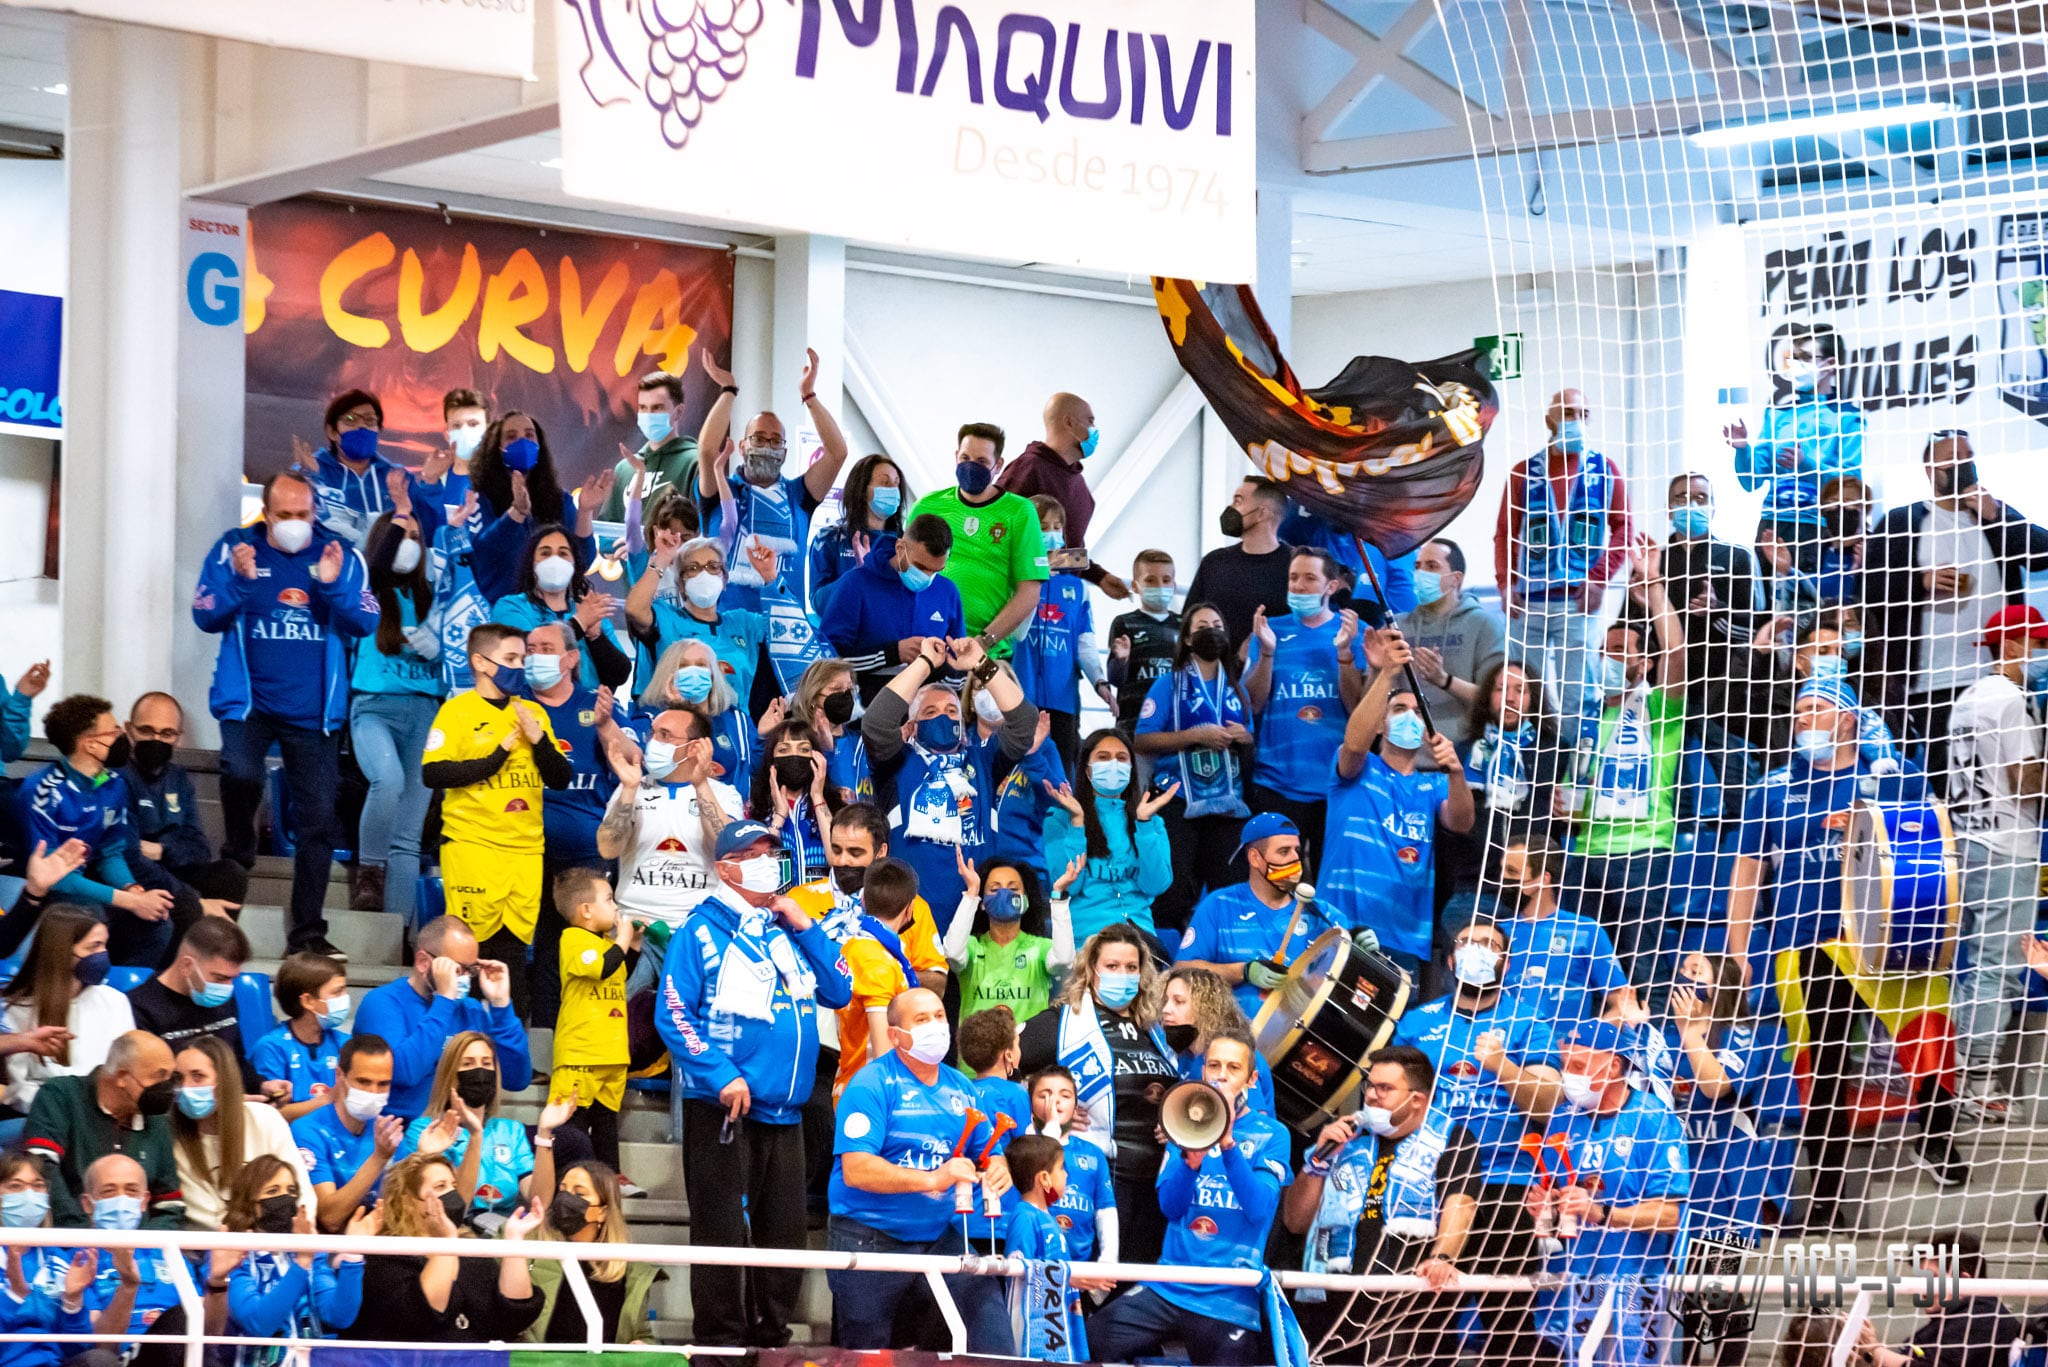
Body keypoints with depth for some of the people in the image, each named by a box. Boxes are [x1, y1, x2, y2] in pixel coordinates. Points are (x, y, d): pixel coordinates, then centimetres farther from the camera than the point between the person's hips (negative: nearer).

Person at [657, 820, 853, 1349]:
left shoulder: (787, 928, 14)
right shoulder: (703, 930, -4)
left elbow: (838, 991, 10)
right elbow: (672, 1013, -10)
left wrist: (804, 925, 1)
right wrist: (721, 1075, -19)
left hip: (784, 1111, 6)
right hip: (723, 1108, -6)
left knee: (784, 1232, 9)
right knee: (723, 1232, -5)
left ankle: (771, 1338, 18)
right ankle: (722, 1341, 2)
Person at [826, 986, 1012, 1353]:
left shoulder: (959, 1088, 7)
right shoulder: (873, 1085, -12)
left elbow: (986, 1151, 15)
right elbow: (855, 1170, -22)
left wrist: (997, 1169, -11)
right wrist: (933, 1179, -31)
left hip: (940, 1236, 5)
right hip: (870, 1240, -5)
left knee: (989, 1317, -14)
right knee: (866, 1360, 6)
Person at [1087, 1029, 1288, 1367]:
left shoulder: (1271, 1135, 1)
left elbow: (1259, 1208, -14)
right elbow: (1170, 1206, -2)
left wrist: (1227, 1142, -23)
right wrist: (1191, 1158, -20)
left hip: (1231, 1300, -2)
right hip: (1168, 1288, 3)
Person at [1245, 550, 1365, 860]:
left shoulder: (1355, 632, 5)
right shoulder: (1269, 630, 8)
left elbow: (1359, 708, -4)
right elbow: (1253, 704, 1)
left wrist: (1344, 651, -16)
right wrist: (1267, 651, -12)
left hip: (1337, 785, -1)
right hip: (1277, 784, 1)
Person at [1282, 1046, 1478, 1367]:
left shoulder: (1450, 1139, 6)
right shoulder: (1348, 1138, 20)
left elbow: (1460, 1205, -11)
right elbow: (1295, 1222, 18)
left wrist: (1442, 1259, -30)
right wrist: (1319, 1160, 3)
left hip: (1414, 1302, -4)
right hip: (1336, 1306, 4)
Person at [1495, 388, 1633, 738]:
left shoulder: (1605, 471, 7)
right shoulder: (1524, 473, 9)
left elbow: (1622, 529, 3)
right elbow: (1505, 533, 8)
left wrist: (1600, 578, -9)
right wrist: (1505, 582, -6)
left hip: (1580, 601, -2)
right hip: (1529, 603, 2)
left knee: (1574, 692, -5)